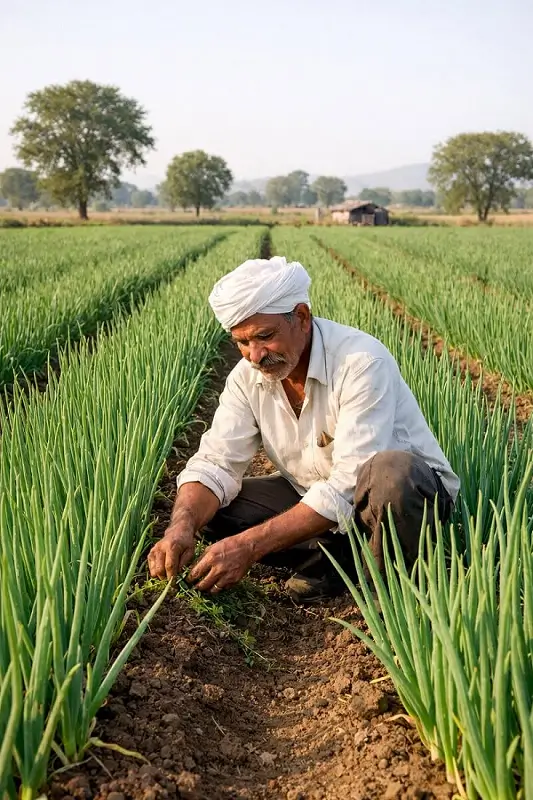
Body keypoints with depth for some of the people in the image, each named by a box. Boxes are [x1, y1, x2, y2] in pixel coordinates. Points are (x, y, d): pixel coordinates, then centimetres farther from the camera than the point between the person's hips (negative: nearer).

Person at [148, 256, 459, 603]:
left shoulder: (362, 362, -27)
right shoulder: (247, 376, -6)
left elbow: (348, 488, -32)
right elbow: (215, 463, -10)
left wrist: (250, 545, -36)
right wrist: (182, 526, -32)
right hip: (314, 497, 6)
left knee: (388, 472, -42)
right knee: (200, 507, -10)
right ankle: (338, 558, -10)